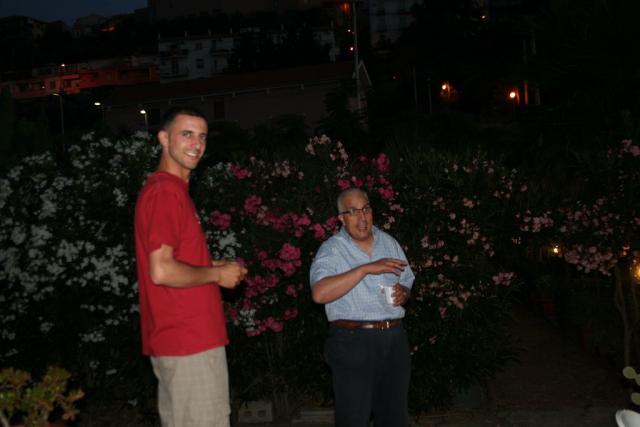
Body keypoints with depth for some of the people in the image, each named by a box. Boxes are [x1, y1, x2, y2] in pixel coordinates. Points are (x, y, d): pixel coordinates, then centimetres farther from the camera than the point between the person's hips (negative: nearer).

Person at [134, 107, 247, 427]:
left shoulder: (172, 189, 16)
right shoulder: (165, 191, -16)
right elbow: (162, 271, -24)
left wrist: (216, 267, 10)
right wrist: (218, 274, -11)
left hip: (175, 339, 10)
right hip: (191, 341, -10)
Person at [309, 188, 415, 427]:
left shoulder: (389, 243, 12)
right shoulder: (332, 249, -6)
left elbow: (406, 283, 22)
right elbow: (319, 293, -22)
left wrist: (403, 294, -3)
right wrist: (366, 268, -25)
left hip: (394, 339, 5)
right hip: (353, 342, -5)